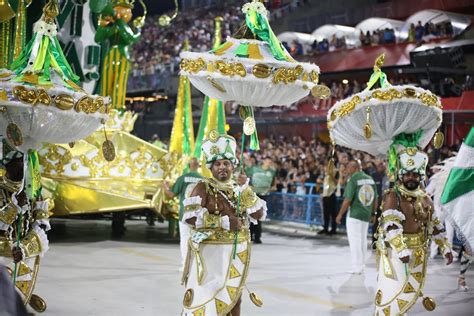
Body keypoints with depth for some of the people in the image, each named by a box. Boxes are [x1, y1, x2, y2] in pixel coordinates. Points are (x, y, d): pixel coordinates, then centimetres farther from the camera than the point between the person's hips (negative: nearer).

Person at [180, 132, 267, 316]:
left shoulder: (240, 188, 9)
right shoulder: (204, 187, -6)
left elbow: (260, 214, 0)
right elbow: (189, 216, -20)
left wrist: (245, 190, -12)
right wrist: (224, 222, -20)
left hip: (237, 253, 5)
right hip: (210, 252, -5)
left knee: (232, 298, 14)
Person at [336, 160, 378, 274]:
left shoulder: (353, 180, -12)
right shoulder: (370, 179, 6)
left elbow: (348, 200, -15)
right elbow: (375, 199, 9)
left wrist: (340, 214, -6)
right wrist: (373, 213, 20)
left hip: (354, 214, -6)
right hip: (366, 215, 6)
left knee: (354, 241, 0)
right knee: (363, 240, 16)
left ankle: (357, 267, 0)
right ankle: (362, 266, 23)